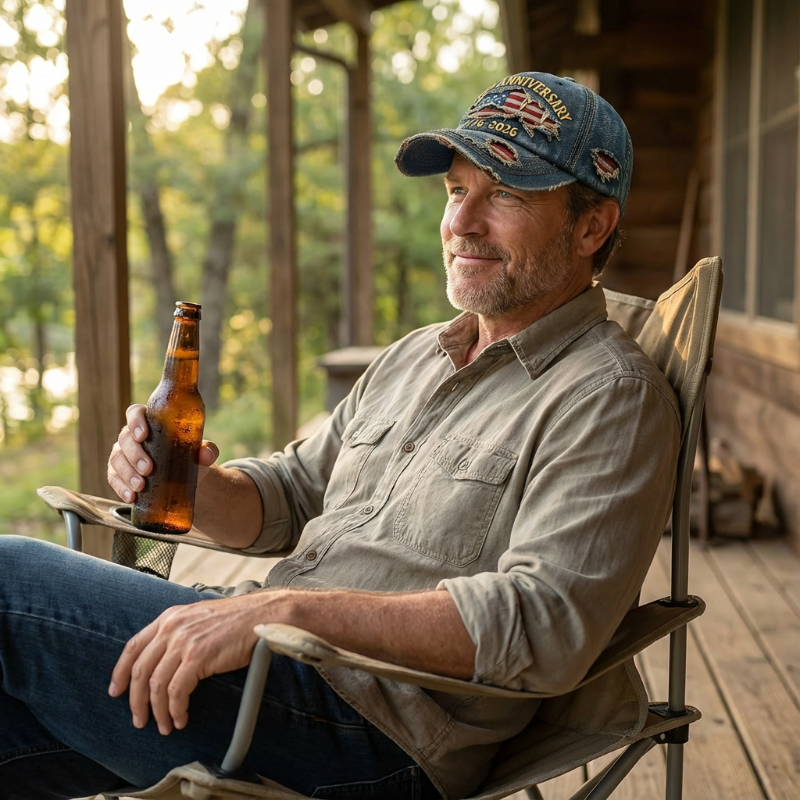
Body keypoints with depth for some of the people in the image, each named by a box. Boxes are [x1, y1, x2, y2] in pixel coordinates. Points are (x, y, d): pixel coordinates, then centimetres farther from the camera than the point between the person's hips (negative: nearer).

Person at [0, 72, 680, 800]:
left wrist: (283, 608, -27)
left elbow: (545, 624, -22)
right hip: (285, 664, 8)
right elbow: (288, 495, 24)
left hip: (375, 729, -8)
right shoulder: (412, 359, 20)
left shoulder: (612, 396, -8)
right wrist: (192, 485, -1)